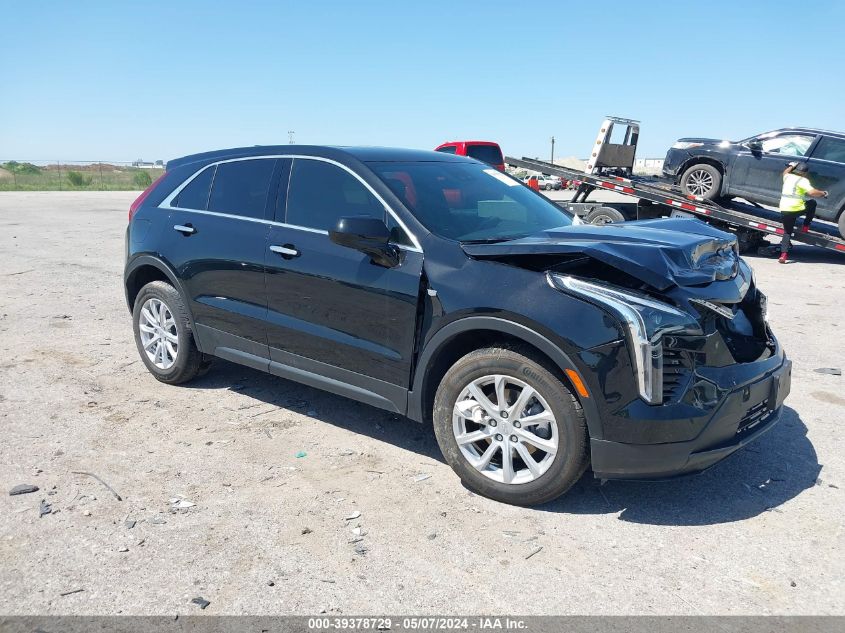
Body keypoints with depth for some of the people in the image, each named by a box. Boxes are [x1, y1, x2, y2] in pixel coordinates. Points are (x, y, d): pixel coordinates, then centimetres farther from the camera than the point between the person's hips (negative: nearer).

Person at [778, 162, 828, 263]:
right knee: (812, 203, 24)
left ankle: (783, 254, -2)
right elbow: (812, 192, -20)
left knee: (787, 232, 13)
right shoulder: (803, 181, -7)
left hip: (784, 210, 5)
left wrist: (791, 166, 49)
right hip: (796, 209, -5)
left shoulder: (788, 177, 12)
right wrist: (823, 193, -5)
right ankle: (805, 227, 22)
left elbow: (785, 172, 38)